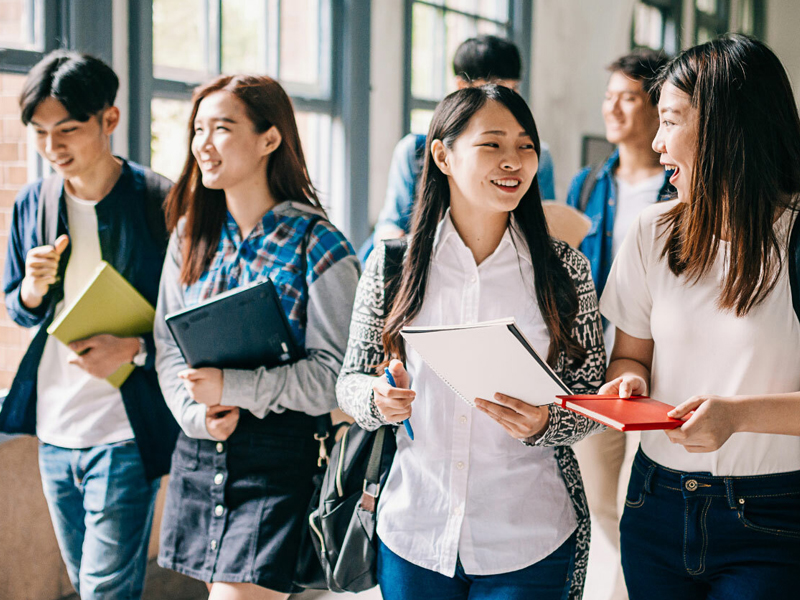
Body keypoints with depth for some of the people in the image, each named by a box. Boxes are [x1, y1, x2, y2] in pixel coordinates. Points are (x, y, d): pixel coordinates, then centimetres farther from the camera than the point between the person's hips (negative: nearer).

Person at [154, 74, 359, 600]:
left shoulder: (318, 246, -9)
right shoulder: (191, 236, 9)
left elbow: (333, 373, -13)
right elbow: (169, 347, 9)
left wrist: (232, 386, -20)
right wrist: (197, 413, -9)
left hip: (280, 456, -5)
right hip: (200, 454, 6)